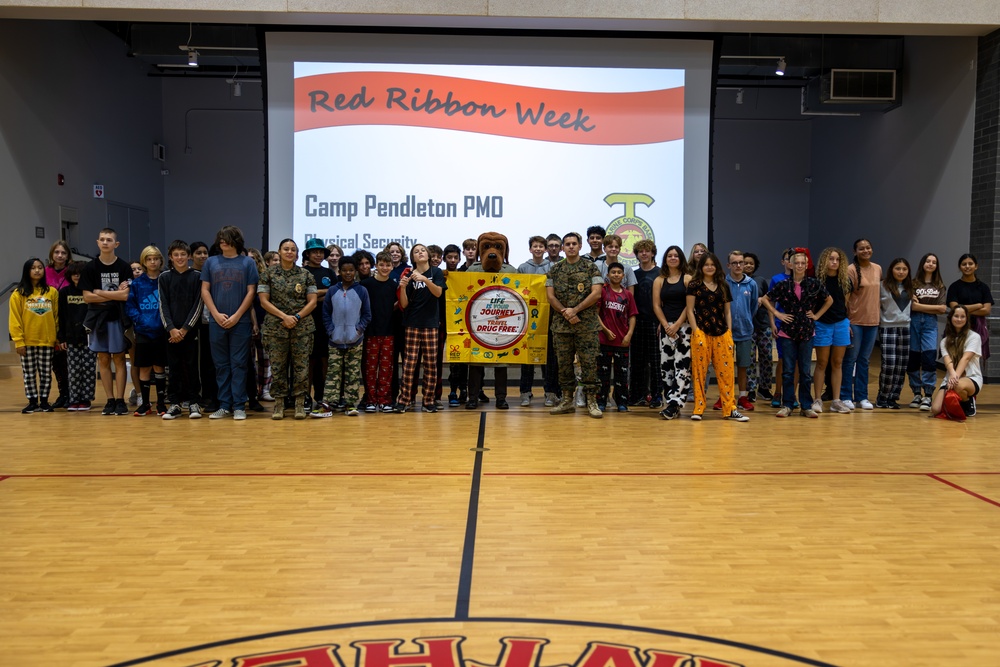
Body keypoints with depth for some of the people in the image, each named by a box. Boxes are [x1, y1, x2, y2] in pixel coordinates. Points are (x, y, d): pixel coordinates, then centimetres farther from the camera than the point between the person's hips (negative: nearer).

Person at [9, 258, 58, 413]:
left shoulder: (52, 292, 3)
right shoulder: (18, 294, -2)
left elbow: (56, 316, 5)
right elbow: (14, 319, -4)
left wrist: (58, 338, 2)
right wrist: (18, 341, -10)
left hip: (47, 341, 1)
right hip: (27, 341, -1)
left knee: (46, 373, 7)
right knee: (29, 373, 7)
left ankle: (44, 401, 18)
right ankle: (32, 402, 15)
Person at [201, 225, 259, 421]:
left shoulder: (248, 262, 3)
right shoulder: (211, 262, 9)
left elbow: (251, 292, 0)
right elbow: (205, 290, 7)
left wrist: (236, 316, -8)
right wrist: (216, 314, -5)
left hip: (240, 322, -2)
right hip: (216, 322, 2)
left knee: (238, 364, 1)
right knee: (221, 365, 7)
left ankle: (239, 406, 5)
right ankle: (224, 405, 13)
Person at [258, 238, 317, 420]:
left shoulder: (306, 275, 7)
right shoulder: (269, 274, 5)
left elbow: (312, 301, 4)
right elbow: (264, 301, 0)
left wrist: (297, 317, -10)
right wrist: (284, 316, -11)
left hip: (302, 327, 0)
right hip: (275, 327, 0)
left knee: (301, 366, 0)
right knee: (277, 366, 1)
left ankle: (300, 404, 7)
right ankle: (279, 403, 10)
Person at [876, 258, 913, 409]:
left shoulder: (909, 287, 13)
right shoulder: (883, 286, 0)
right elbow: (877, 306, 1)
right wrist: (878, 322, -8)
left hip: (906, 328, 5)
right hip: (888, 328, -5)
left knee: (901, 366, 2)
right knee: (889, 364, -12)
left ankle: (892, 398, 11)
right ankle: (882, 398, 2)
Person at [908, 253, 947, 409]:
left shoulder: (939, 286, 10)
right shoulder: (913, 283, 2)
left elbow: (943, 309, 2)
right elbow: (913, 306, -4)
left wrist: (921, 305, -4)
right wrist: (933, 307, -2)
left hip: (930, 323, 1)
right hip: (914, 322, -1)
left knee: (929, 357, -10)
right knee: (913, 358, 3)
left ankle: (928, 395, -6)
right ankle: (917, 393, 15)